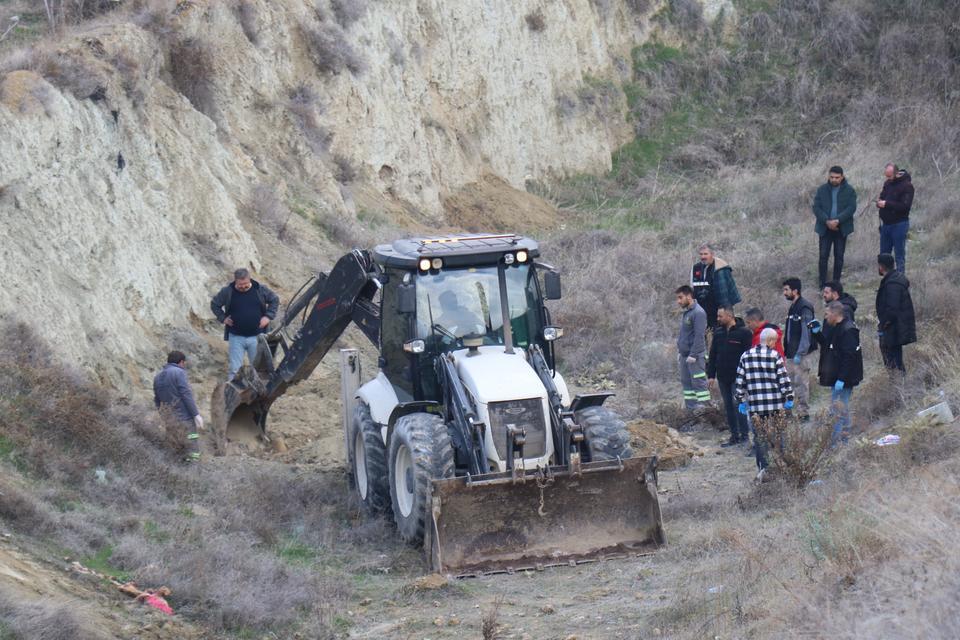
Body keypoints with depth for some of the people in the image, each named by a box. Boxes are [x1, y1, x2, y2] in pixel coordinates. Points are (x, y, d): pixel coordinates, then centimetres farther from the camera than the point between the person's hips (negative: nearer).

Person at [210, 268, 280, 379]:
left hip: (256, 336, 1)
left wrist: (268, 316, 1)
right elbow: (214, 304, 11)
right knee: (235, 369, -2)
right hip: (236, 337, -1)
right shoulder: (227, 292, -5)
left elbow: (275, 300, 11)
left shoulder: (260, 290, -3)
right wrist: (223, 318, 1)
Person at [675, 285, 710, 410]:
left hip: (695, 356, -9)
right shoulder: (685, 313, 15)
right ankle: (690, 409, 16)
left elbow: (699, 336, -18)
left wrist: (693, 355, -20)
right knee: (686, 382, 11)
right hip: (684, 355, 10)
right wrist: (679, 351, 15)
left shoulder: (698, 312, -13)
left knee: (699, 383, -9)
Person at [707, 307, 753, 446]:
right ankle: (734, 436, 15)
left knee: (738, 405, -8)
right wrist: (711, 375, 10)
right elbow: (712, 355, 14)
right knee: (728, 406, 9)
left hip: (738, 377, -6)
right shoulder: (718, 333, 10)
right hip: (723, 377, 6)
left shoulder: (743, 333, -9)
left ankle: (745, 434, 1)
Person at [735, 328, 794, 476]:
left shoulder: (746, 356, 5)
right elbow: (783, 379, -5)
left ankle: (763, 469, -3)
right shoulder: (775, 356, -5)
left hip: (755, 405, 2)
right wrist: (789, 397, 3)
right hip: (775, 405, -2)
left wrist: (741, 400, 15)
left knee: (759, 437, 4)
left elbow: (740, 381, 8)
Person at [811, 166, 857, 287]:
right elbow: (816, 207, -3)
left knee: (839, 256, 5)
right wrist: (827, 221, -17)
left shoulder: (849, 191, -1)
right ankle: (822, 283, 4)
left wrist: (837, 221, -21)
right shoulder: (822, 190, 3)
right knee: (823, 256, -1)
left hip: (841, 228, -1)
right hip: (825, 228, 1)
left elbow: (851, 208, -10)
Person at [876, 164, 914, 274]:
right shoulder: (887, 183, 9)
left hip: (899, 224, -8)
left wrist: (887, 204, -24)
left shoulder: (906, 186, -14)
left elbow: (905, 206, -22)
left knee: (899, 255, -2)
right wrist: (879, 202, -3)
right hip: (886, 223, 8)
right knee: (884, 253, 13)